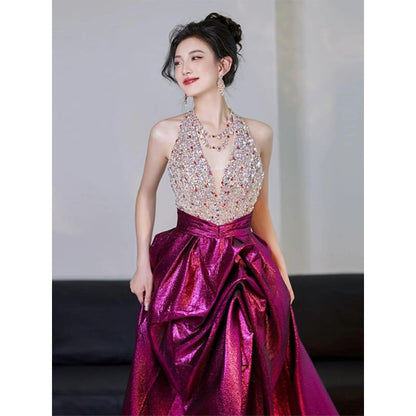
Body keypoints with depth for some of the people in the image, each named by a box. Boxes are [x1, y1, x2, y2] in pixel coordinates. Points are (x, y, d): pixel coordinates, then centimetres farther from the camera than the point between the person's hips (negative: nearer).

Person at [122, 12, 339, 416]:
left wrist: (281, 270, 8)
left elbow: (259, 209, 10)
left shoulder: (259, 134, -2)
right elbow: (146, 193, 9)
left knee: (250, 382, 7)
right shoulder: (166, 133, -5)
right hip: (184, 274, -1)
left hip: (250, 274, 1)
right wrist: (143, 264, 2)